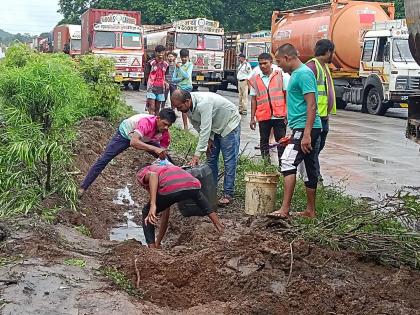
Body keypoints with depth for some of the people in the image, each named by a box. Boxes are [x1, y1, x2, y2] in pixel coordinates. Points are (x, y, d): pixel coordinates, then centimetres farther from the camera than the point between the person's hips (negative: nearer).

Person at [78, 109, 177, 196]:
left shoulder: (165, 133, -26)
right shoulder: (146, 122, -45)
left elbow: (163, 152, -13)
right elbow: (133, 142, -59)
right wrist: (155, 149, -67)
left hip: (145, 138, 6)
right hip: (125, 133, -5)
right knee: (104, 159, -8)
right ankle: (83, 187, 2)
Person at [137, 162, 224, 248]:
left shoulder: (142, 173, 29)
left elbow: (153, 175, -2)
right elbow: (165, 213, 46)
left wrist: (153, 205, -10)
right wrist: (158, 243, 53)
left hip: (172, 188, -6)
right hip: (193, 185, 6)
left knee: (146, 214, 22)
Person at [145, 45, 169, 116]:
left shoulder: (165, 64, 9)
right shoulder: (151, 63, -4)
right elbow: (147, 75, 2)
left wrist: (165, 83, 2)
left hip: (161, 88, 4)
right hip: (152, 88, -4)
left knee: (157, 108, 9)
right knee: (152, 108, -11)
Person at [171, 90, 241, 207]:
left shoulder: (203, 103, -38)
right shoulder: (188, 107, -12)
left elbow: (205, 129, -40)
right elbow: (197, 125, 4)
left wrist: (197, 155, -41)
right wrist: (207, 139, -7)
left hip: (229, 124, -8)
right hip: (214, 128, 8)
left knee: (229, 161, -9)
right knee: (211, 159, 8)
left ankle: (228, 194, -5)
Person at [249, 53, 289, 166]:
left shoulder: (281, 76, 0)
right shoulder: (255, 80, 7)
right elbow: (254, 99, 10)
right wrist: (252, 118, 6)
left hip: (279, 115, -3)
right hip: (263, 116, 3)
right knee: (264, 141, 10)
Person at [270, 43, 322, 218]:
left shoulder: (303, 73, -13)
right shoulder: (296, 73, 18)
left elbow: (311, 106, -20)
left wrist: (306, 134, -25)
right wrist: (294, 133, 26)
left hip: (305, 128, -10)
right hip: (303, 128, 10)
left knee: (288, 163, -16)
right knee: (310, 170, 12)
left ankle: (285, 209, -17)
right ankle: (310, 211, 19)